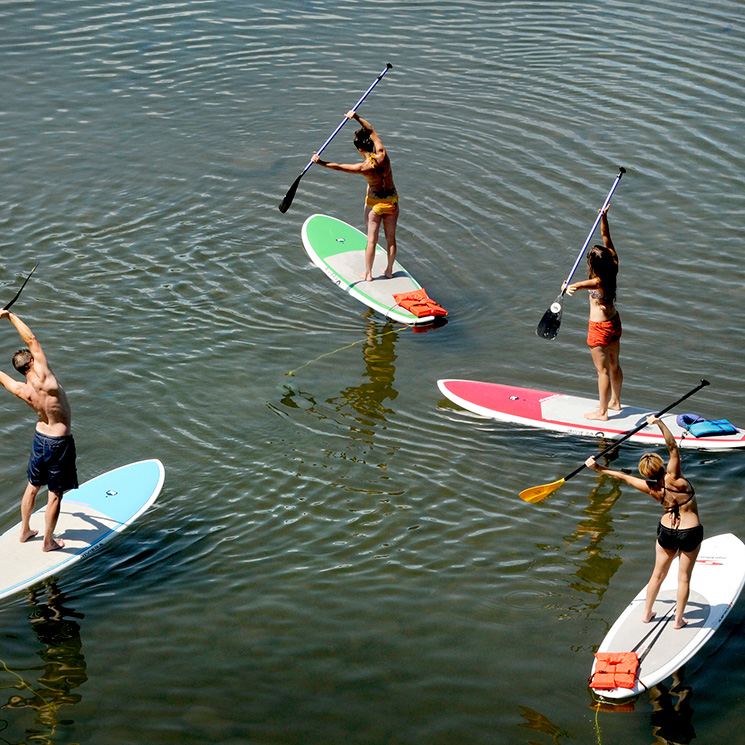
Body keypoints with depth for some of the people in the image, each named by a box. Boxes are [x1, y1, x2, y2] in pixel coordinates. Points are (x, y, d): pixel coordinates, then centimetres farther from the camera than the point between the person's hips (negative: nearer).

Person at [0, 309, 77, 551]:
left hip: (40, 436, 5)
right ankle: (48, 542, 18)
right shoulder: (42, 376, -23)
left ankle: (25, 531, 37)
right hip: (60, 442, -5)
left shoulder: (21, 390, -10)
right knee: (55, 494, 7)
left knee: (33, 486, 23)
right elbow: (31, 339, -15)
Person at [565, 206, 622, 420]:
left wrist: (572, 287, -75)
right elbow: (607, 239, -5)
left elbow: (582, 283, -55)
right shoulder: (613, 268, -10)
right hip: (615, 322, 8)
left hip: (599, 328, -8)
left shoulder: (597, 282, -30)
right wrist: (604, 218, -11)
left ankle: (602, 412, 15)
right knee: (614, 364, 22)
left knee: (603, 371, 3)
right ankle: (615, 401, 39)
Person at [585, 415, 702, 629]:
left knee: (658, 573, 20)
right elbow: (672, 446, -25)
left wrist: (598, 468, 6)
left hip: (667, 531, 3)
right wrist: (659, 422, -28)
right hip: (691, 532, -3)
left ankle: (647, 613, 31)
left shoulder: (652, 489, -13)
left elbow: (622, 476, -3)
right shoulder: (673, 478, -23)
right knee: (684, 577, 11)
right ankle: (678, 619, 21)